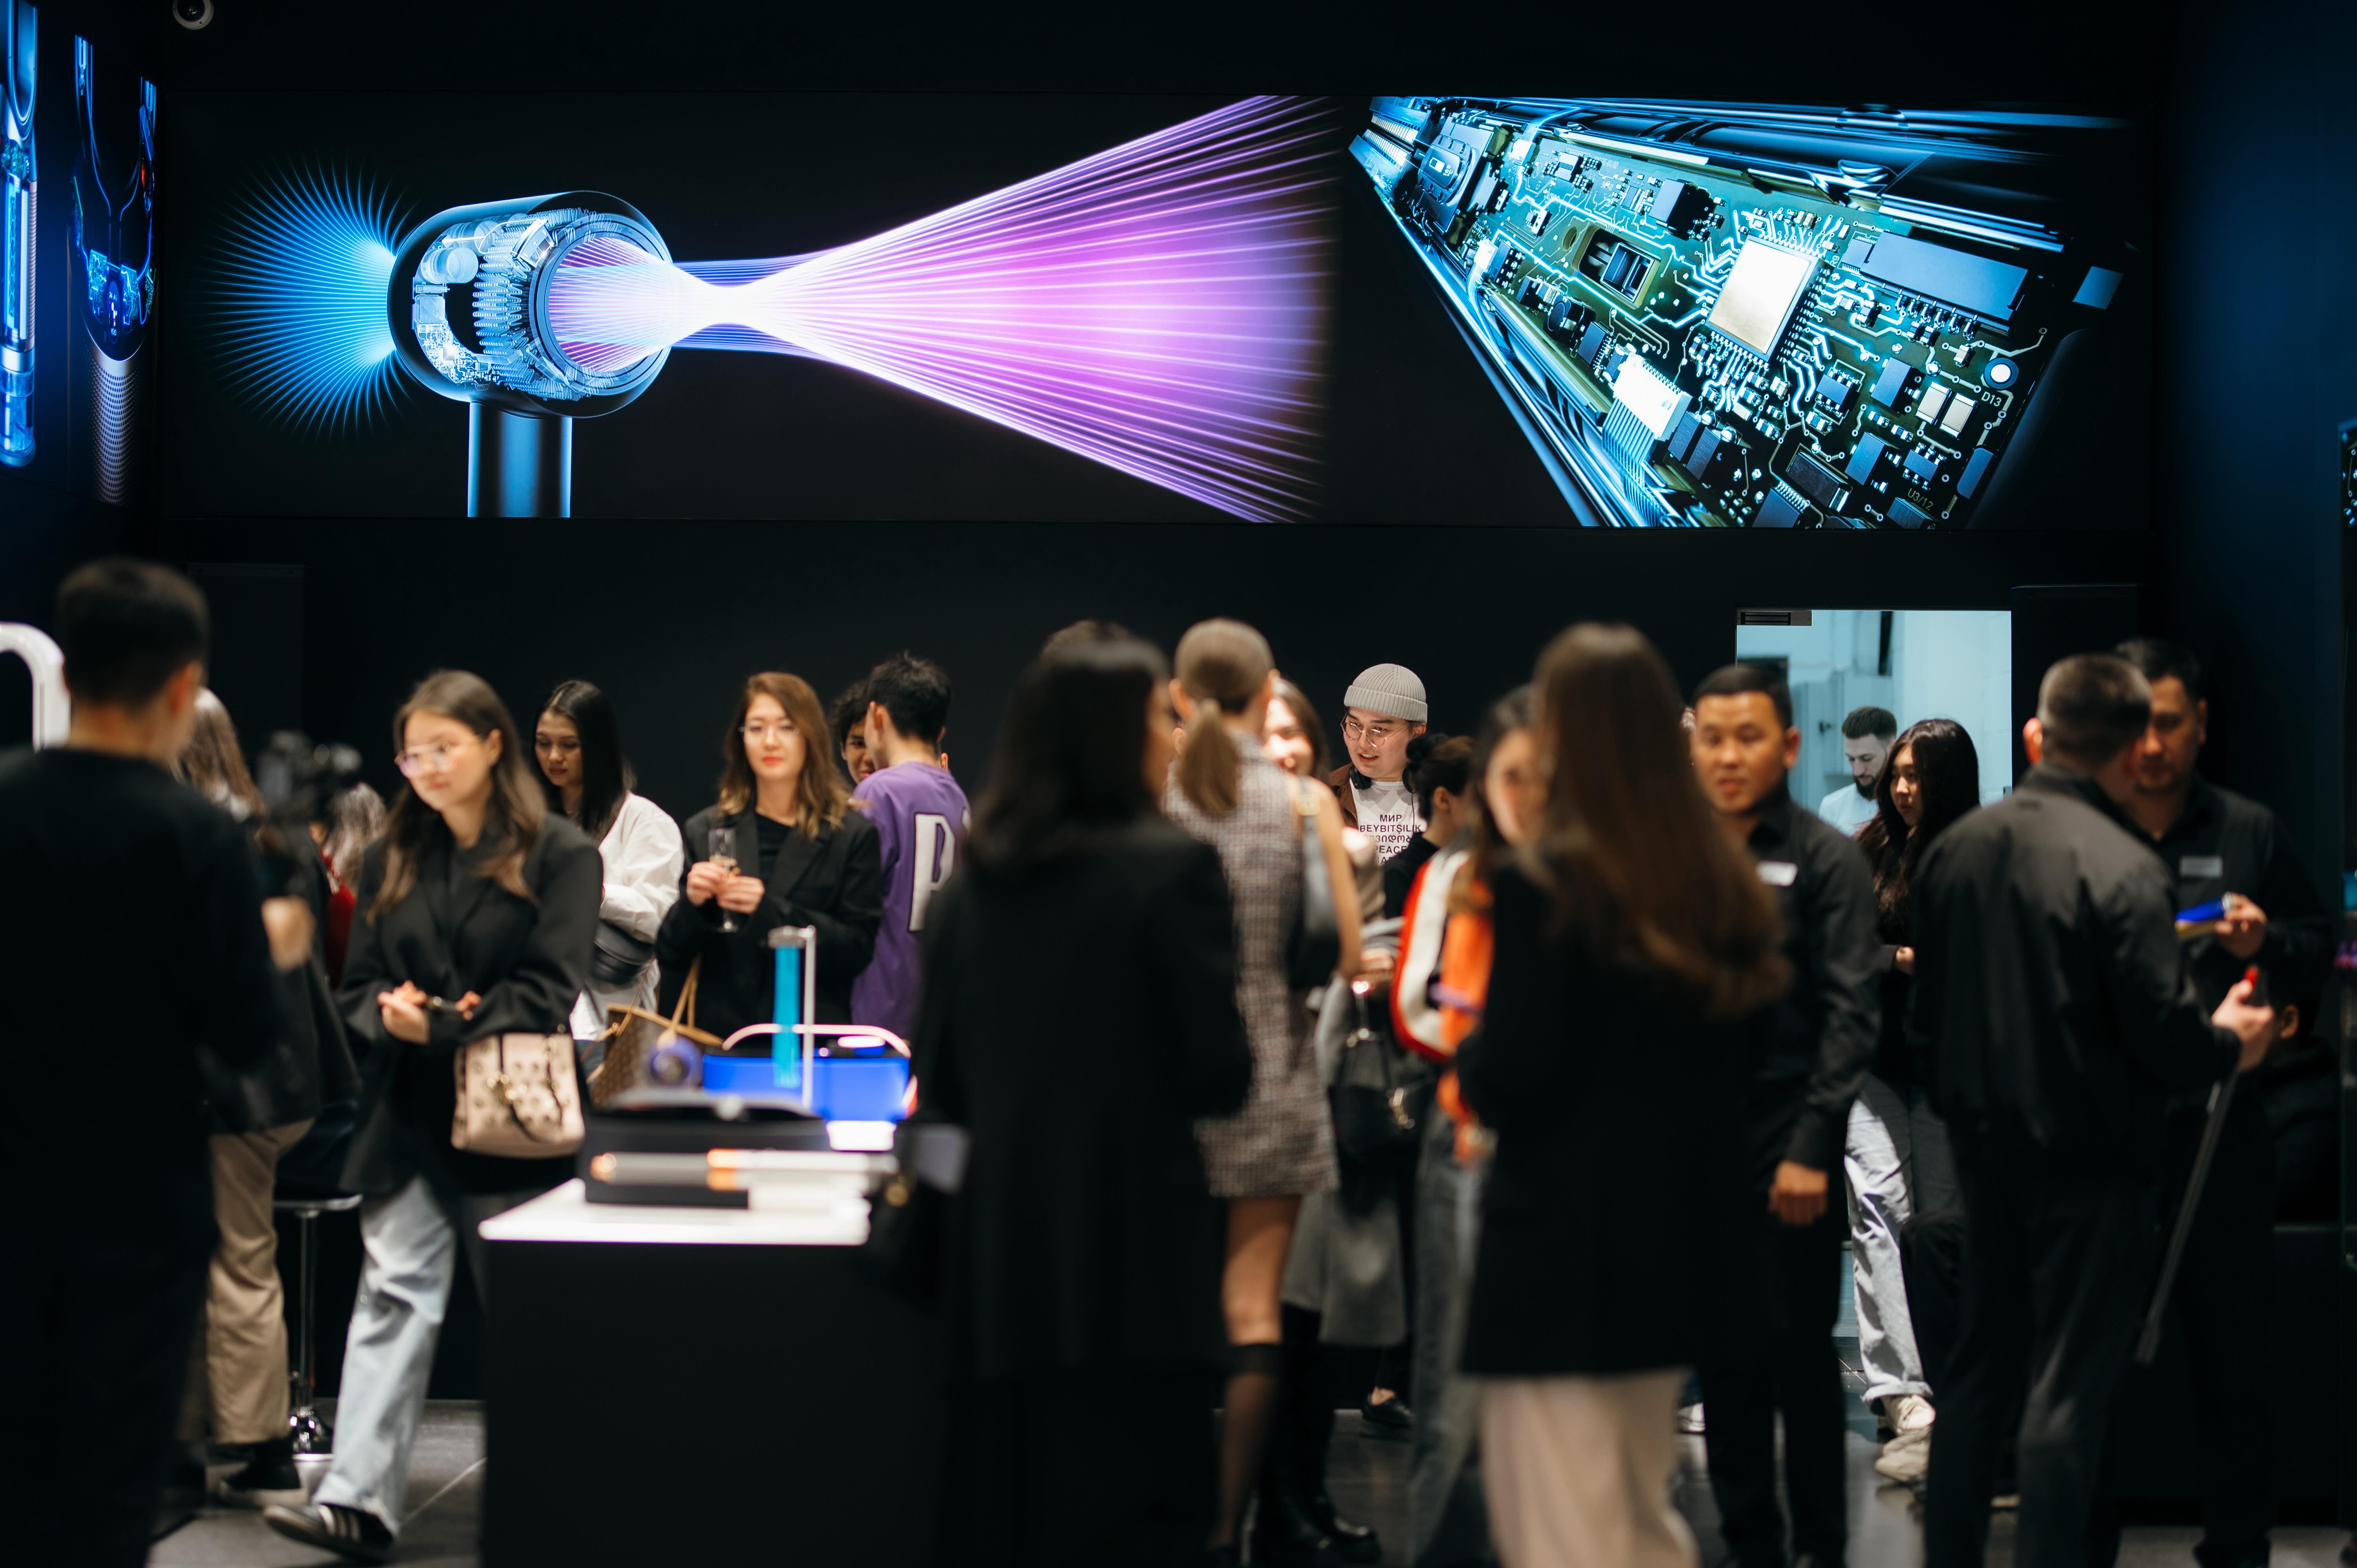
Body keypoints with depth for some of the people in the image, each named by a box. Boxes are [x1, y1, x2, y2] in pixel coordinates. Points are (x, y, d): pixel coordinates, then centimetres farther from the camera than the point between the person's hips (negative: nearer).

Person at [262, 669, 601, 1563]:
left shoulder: (560, 856, -2)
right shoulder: (393, 860, 14)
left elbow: (546, 994, -10)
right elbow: (359, 988, 12)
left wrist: (438, 1026, -17)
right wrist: (389, 1012, -11)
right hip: (408, 1114, 4)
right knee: (392, 1295, -5)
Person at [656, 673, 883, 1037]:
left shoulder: (851, 835, 2)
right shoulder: (705, 830, 9)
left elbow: (858, 949, -5)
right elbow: (670, 954, 9)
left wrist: (770, 911, -16)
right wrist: (692, 903, -11)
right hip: (716, 1032, 2)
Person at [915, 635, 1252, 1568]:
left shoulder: (969, 885, 7)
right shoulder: (1172, 869, -8)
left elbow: (941, 1088, 11)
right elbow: (1220, 1077, -8)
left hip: (997, 1250, 5)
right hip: (1133, 1250, -5)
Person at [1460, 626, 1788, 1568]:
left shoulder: (1544, 885, -15)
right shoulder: (1720, 883, 6)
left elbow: (1509, 1082, -17)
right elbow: (1744, 1042, 13)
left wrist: (1466, 1062, 4)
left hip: (1559, 1252, -7)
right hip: (1683, 1244, 7)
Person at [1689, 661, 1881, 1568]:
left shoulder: (1828, 860, -2)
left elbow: (1851, 1011, -7)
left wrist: (1811, 1146, -15)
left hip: (1786, 1138, -4)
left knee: (1799, 1347, 0)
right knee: (1723, 1350, 8)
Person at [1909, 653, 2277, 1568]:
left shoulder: (1957, 849, 2)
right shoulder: (2123, 867, -19)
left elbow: (1925, 1014, 9)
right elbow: (2165, 1033, -18)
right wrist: (2230, 1044, 2)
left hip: (1985, 1146, 7)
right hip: (2090, 1159, -7)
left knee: (1981, 1368, 18)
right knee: (2069, 1389, 1)